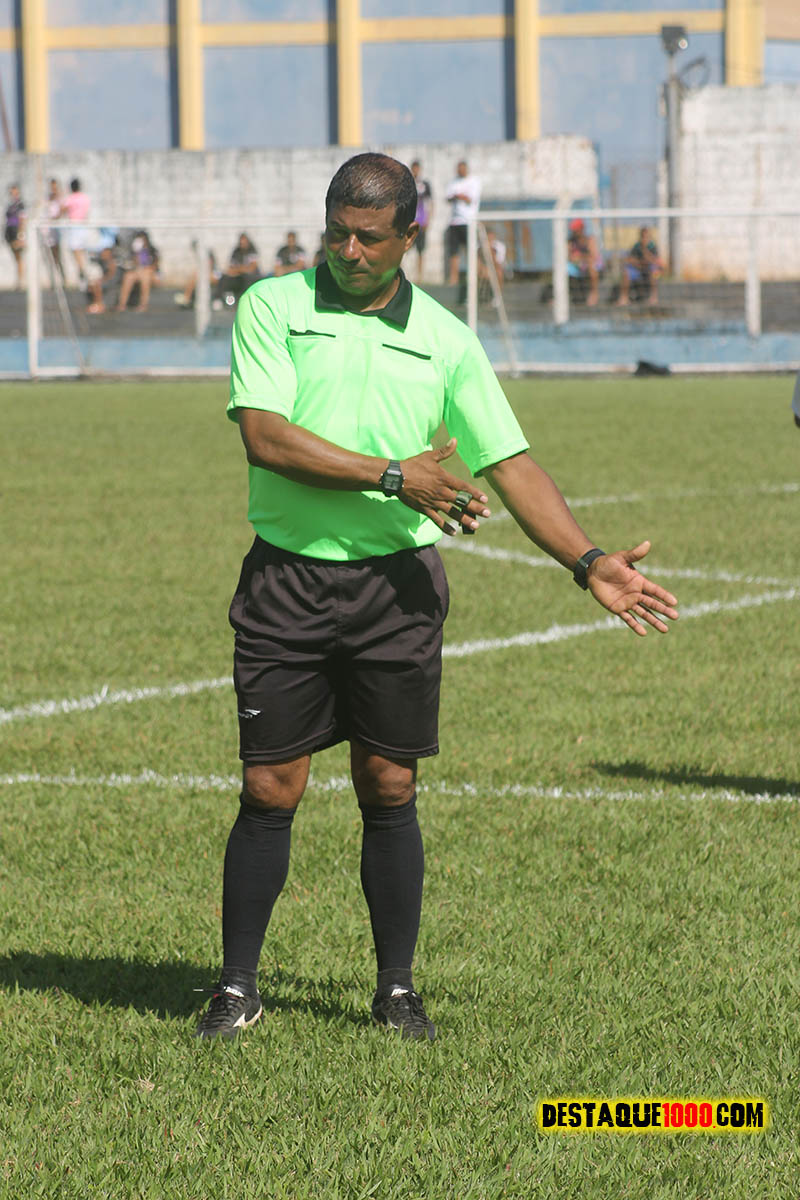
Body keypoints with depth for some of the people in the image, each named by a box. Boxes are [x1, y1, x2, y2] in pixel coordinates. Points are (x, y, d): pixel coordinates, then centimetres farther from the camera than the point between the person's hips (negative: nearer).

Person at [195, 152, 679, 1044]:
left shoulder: (444, 339, 5)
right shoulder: (272, 308, -1)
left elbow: (510, 465, 4)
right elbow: (265, 435, -13)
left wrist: (588, 561, -6)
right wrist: (395, 477, -16)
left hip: (398, 584, 1)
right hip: (287, 578, -1)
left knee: (389, 790, 4)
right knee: (269, 791, 1)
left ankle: (397, 990, 16)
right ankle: (238, 989, 12)